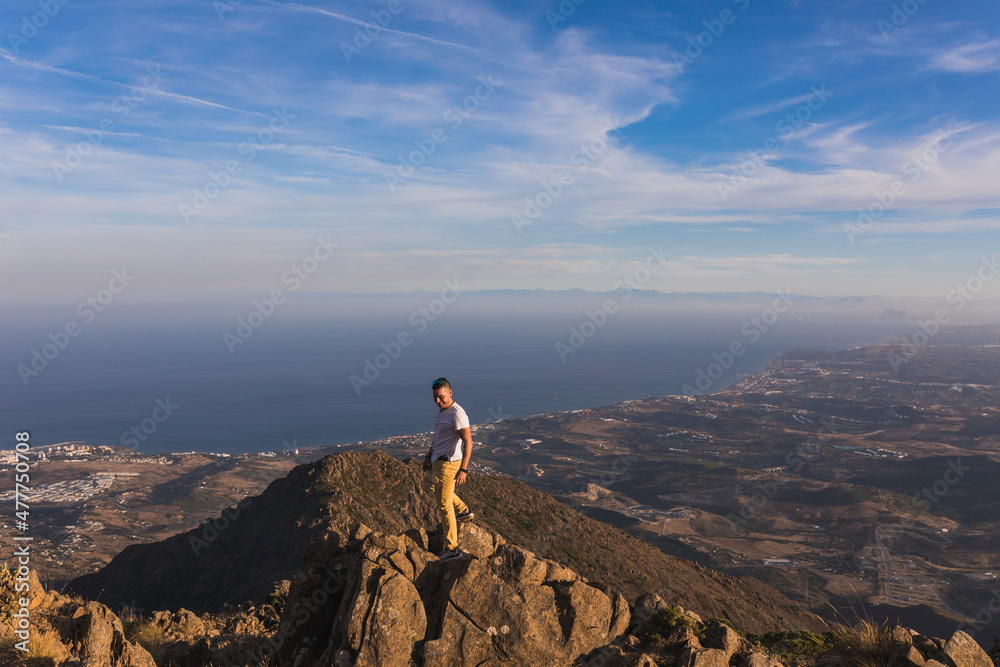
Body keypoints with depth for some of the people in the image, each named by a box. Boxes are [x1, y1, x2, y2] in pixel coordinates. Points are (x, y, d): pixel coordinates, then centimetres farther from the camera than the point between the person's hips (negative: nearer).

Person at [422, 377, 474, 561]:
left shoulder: (457, 413, -23)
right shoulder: (441, 410, 5)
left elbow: (468, 442, -26)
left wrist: (463, 470, -31)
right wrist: (429, 455, 23)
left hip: (448, 463, -10)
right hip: (437, 460, 10)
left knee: (444, 505, -3)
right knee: (429, 486, 32)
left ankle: (451, 548, 7)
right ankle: (464, 511, 39)